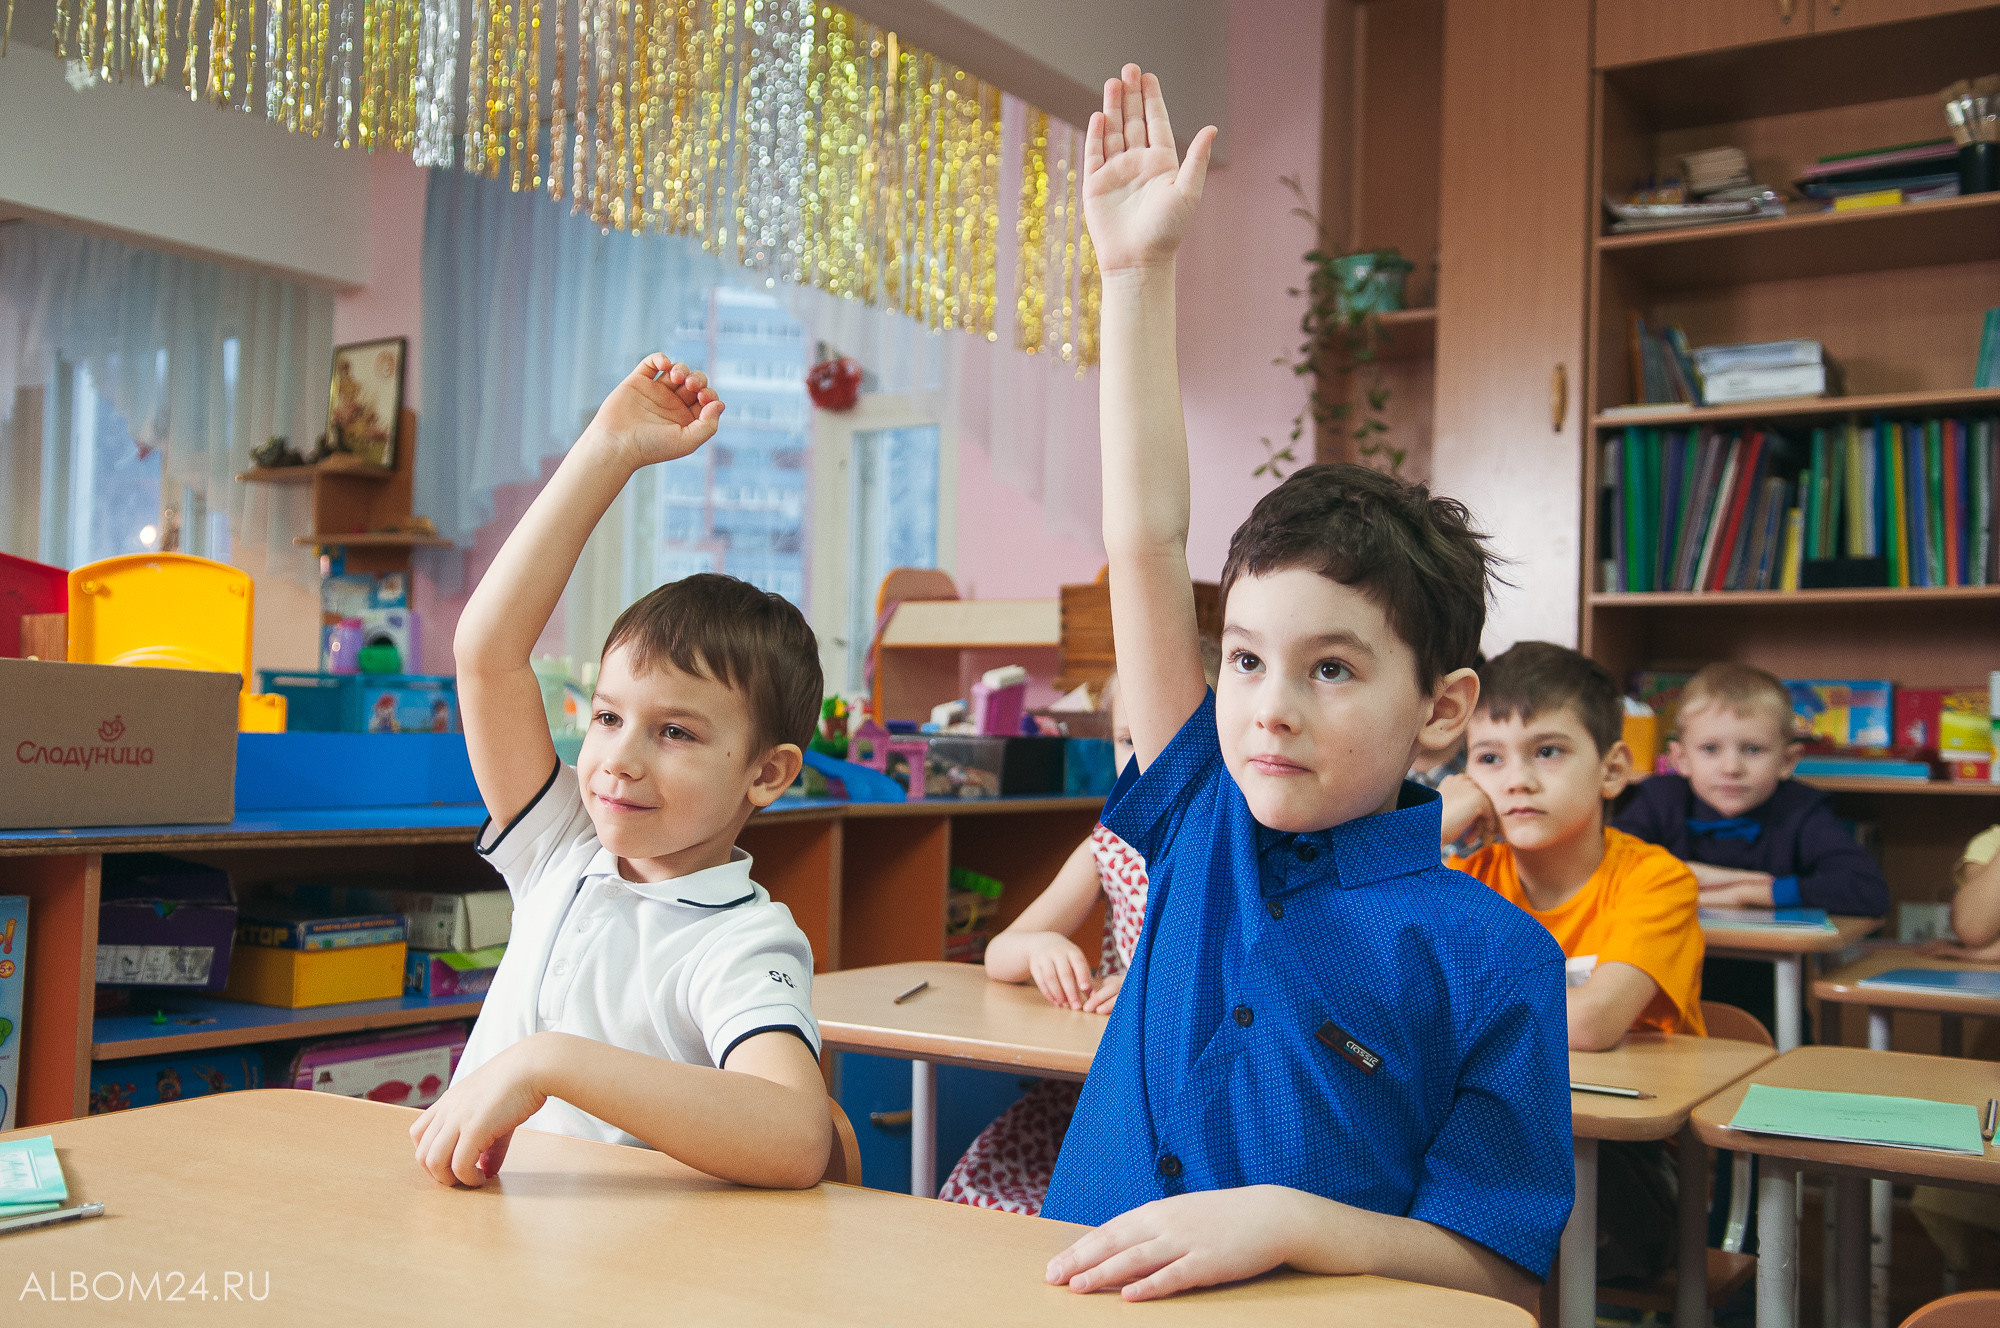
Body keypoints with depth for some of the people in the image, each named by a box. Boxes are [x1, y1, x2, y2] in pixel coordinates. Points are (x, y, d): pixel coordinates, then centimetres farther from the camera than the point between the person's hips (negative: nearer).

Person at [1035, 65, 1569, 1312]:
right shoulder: (1204, 825, 3)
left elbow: (1501, 1276, -7)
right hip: (1088, 1295, 2)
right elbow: (1145, 542, 2)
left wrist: (1285, 1220, -22)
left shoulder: (1491, 954, -7)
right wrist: (1141, 273, 3)